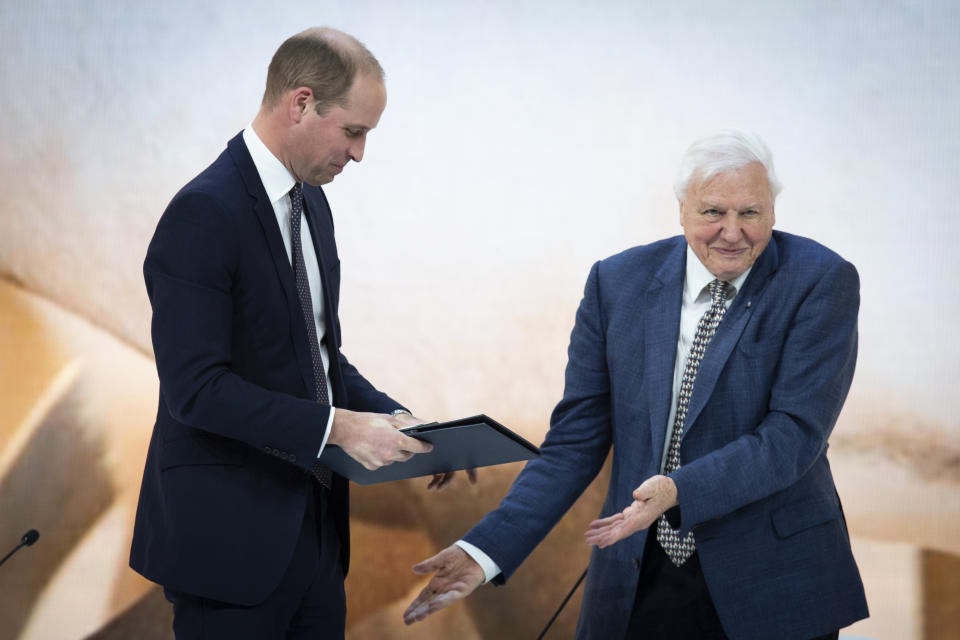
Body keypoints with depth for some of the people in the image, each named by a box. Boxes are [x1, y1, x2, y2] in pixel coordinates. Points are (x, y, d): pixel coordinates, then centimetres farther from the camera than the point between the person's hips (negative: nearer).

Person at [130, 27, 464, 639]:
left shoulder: (311, 203, 13)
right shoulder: (204, 213, -17)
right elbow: (196, 386, -22)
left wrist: (396, 421, 4)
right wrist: (336, 426, -22)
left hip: (313, 529, 9)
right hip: (231, 537, -8)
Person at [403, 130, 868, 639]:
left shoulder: (820, 284, -8)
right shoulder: (617, 283, 1)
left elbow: (795, 434, -16)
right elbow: (575, 442, 1)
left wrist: (678, 490, -29)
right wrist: (489, 547, -10)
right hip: (638, 581, 3)